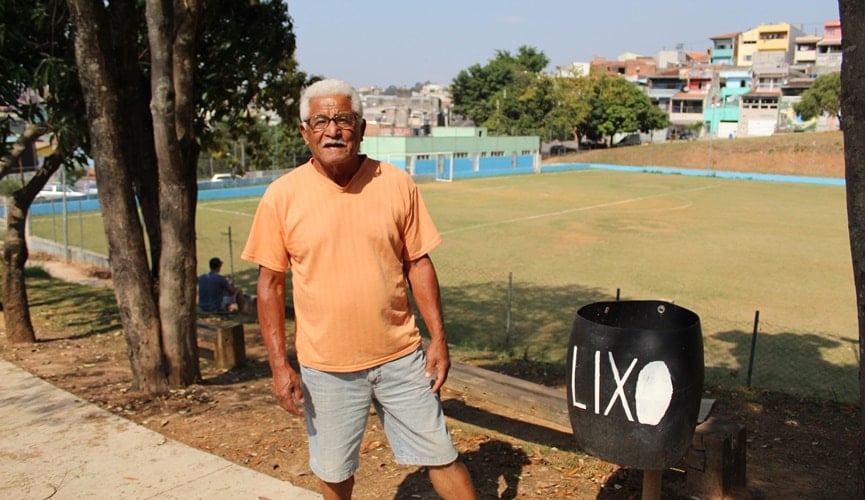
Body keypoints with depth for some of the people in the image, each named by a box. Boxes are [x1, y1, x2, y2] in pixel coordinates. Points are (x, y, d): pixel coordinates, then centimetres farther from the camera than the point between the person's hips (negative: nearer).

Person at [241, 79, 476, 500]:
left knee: (440, 454, 11)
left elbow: (418, 264, 2)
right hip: (325, 366, 0)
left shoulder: (397, 185, -4)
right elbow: (270, 283, -2)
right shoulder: (282, 196, -7)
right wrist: (279, 364, -5)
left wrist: (439, 338, -1)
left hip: (401, 357, 1)